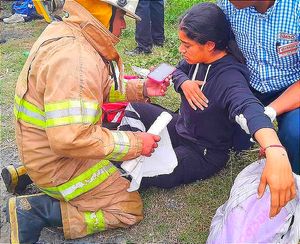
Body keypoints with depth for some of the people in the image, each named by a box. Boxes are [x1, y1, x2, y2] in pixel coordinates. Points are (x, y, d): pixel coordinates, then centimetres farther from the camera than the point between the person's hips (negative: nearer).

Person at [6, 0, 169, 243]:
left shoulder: (66, 33, 1)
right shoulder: (74, 58, -30)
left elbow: (101, 87, 14)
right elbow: (72, 139, -35)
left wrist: (140, 89, 2)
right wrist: (135, 143, -24)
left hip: (43, 149, 9)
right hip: (57, 165, -9)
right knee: (130, 208, -1)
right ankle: (35, 211, -6)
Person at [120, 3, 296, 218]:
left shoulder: (229, 78, -33)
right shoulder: (199, 58, -9)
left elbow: (249, 109, -52)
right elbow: (178, 71, 10)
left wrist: (275, 152, -72)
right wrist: (184, 83, -17)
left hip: (205, 153, -7)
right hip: (180, 127, 8)